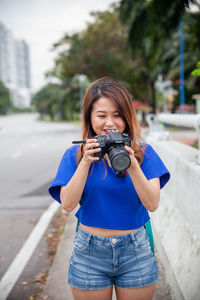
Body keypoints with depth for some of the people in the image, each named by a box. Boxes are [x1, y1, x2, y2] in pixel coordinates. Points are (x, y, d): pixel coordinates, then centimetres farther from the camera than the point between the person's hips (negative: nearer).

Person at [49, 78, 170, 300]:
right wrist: (85, 163, -22)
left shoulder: (143, 153, -2)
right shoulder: (75, 154, -2)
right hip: (89, 252, 0)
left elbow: (152, 204, -11)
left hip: (135, 250, 1)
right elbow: (68, 204, -12)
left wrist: (132, 166, -25)